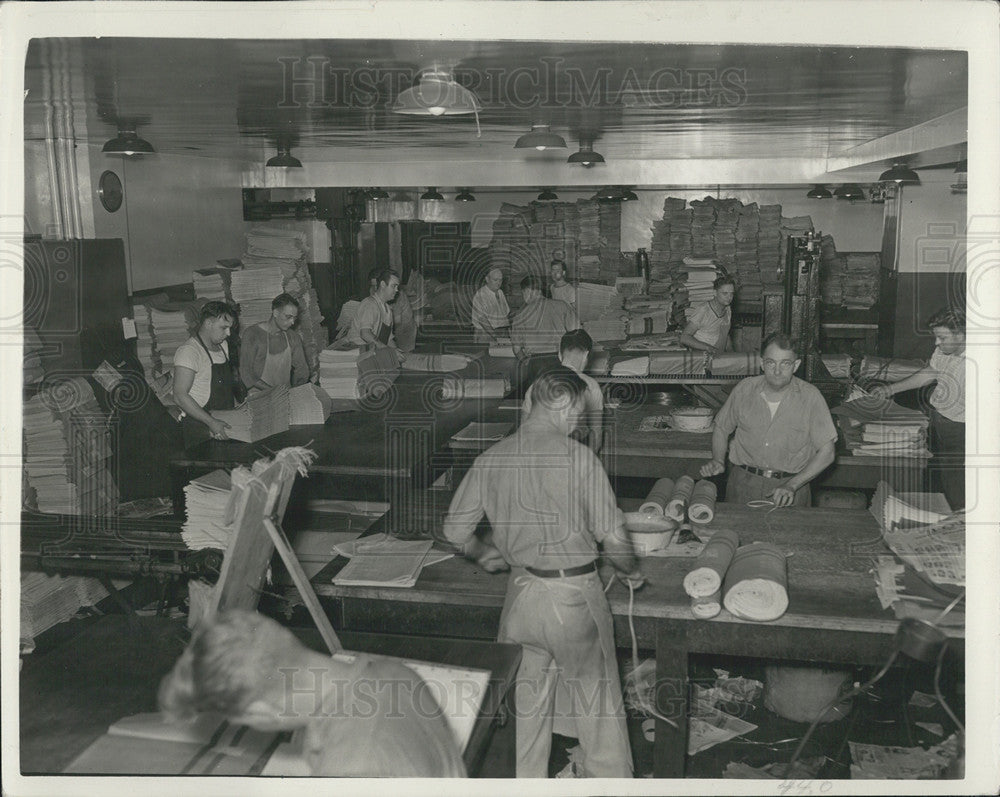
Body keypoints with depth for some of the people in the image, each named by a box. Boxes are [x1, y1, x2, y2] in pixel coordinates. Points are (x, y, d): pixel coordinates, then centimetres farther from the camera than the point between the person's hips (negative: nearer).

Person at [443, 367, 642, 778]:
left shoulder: (490, 459, -1)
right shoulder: (577, 457, -15)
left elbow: (455, 529, 6)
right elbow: (611, 535, -12)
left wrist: (483, 553, 25)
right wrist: (630, 571, 7)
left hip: (520, 593, 5)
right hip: (574, 595, -4)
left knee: (525, 700, 19)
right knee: (597, 701, 14)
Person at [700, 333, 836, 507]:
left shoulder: (810, 397, -4)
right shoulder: (745, 389, 3)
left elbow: (826, 452, -2)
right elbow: (721, 429, 17)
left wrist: (791, 485, -12)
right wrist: (718, 460, -1)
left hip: (791, 485, -1)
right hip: (743, 484, 1)